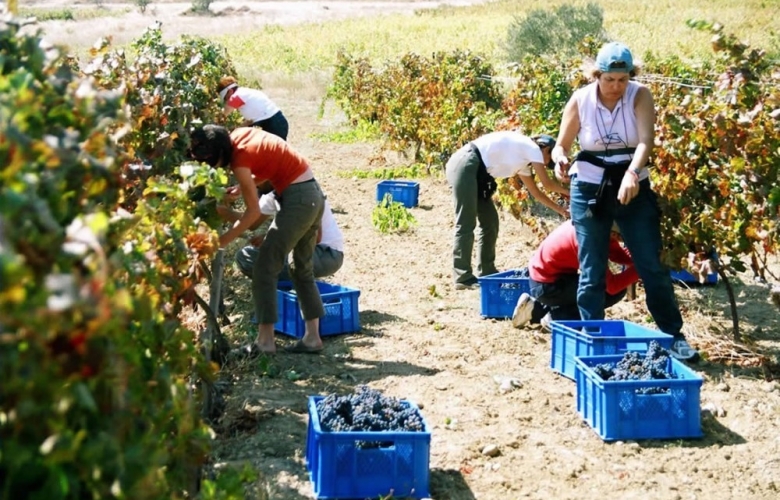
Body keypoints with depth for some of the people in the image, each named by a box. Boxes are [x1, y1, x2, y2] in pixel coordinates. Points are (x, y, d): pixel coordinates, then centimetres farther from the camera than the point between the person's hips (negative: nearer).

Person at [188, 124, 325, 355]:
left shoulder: (240, 158, -19)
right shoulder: (240, 135, 3)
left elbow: (254, 211, -16)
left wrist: (223, 239, -11)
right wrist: (240, 189, 6)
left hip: (298, 199, -9)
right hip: (313, 193, 9)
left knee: (265, 266, -4)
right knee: (302, 269, 16)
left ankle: (265, 340, -2)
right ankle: (312, 337, 19)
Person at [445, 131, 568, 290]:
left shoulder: (524, 160, 24)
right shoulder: (532, 148, 0)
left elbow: (536, 192, 33)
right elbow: (548, 184, 4)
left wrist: (560, 209, 33)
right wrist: (568, 192, 20)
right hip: (465, 164, -10)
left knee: (490, 222, 12)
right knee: (466, 224, -10)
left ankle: (486, 272, 17)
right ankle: (463, 277, -8)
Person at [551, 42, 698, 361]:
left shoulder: (640, 96, -9)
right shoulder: (580, 100, -7)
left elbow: (645, 141, -23)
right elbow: (561, 145, 1)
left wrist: (632, 173, -42)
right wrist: (560, 161, -23)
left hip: (633, 187, 0)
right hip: (589, 189, 0)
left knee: (652, 265, 5)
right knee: (591, 270, 5)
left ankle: (674, 335, 15)